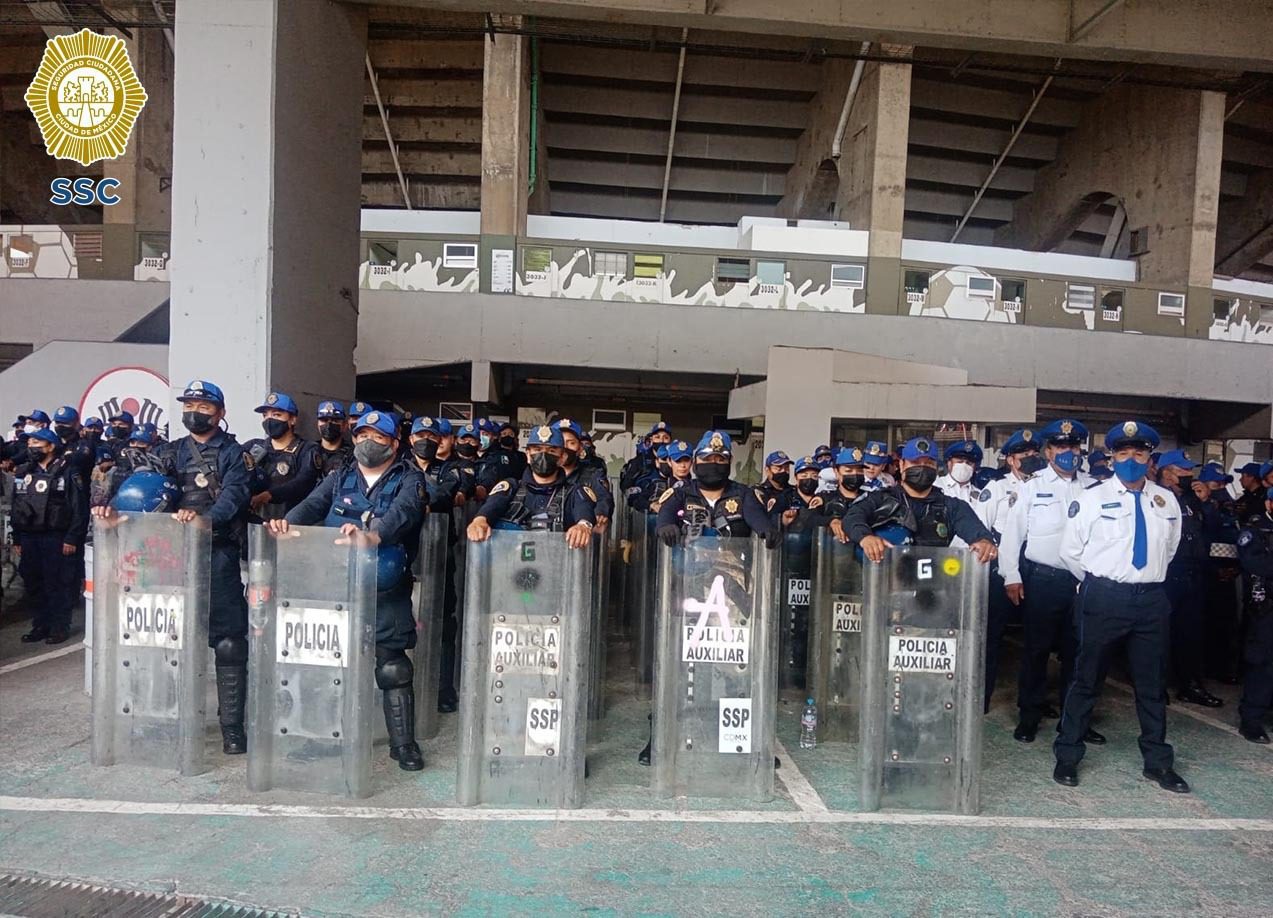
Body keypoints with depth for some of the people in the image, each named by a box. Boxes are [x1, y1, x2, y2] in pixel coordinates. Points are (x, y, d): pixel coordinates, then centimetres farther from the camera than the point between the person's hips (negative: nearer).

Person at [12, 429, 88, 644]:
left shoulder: (67, 472, -5)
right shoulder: (23, 472, 12)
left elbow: (79, 508, -9)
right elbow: (16, 508, 16)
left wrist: (72, 539, -14)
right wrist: (17, 539, 12)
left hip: (56, 538, -6)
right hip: (29, 537, 6)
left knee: (58, 584, -2)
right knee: (33, 584, 11)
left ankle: (60, 627, 7)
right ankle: (40, 625, 21)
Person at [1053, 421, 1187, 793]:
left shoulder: (1167, 500, 6)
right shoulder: (1092, 497, -5)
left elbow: (1170, 547, 21)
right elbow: (1070, 550, 0)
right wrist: (1096, 583, 7)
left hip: (1152, 599, 4)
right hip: (1104, 598, -3)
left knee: (1152, 683, 13)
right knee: (1088, 678, 5)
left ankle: (1157, 762, 28)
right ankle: (1067, 756, 17)